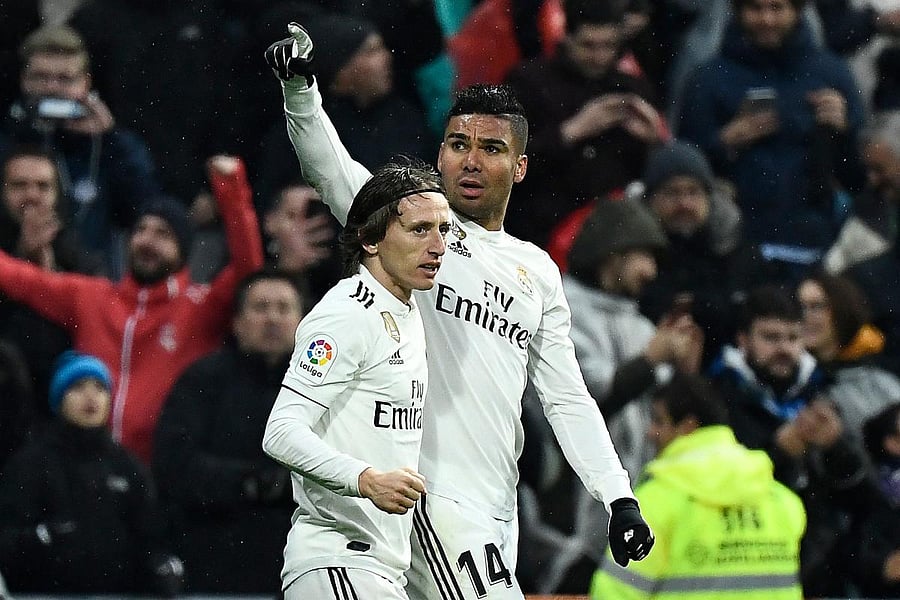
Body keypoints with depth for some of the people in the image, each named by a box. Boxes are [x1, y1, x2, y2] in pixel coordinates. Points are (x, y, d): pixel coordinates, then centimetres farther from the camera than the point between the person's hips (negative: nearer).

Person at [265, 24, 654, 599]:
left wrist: (620, 498, 10)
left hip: (497, 509, 6)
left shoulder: (538, 271, 19)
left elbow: (567, 398, 19)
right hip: (430, 494, -6)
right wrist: (300, 85, -30)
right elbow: (329, 166, -11)